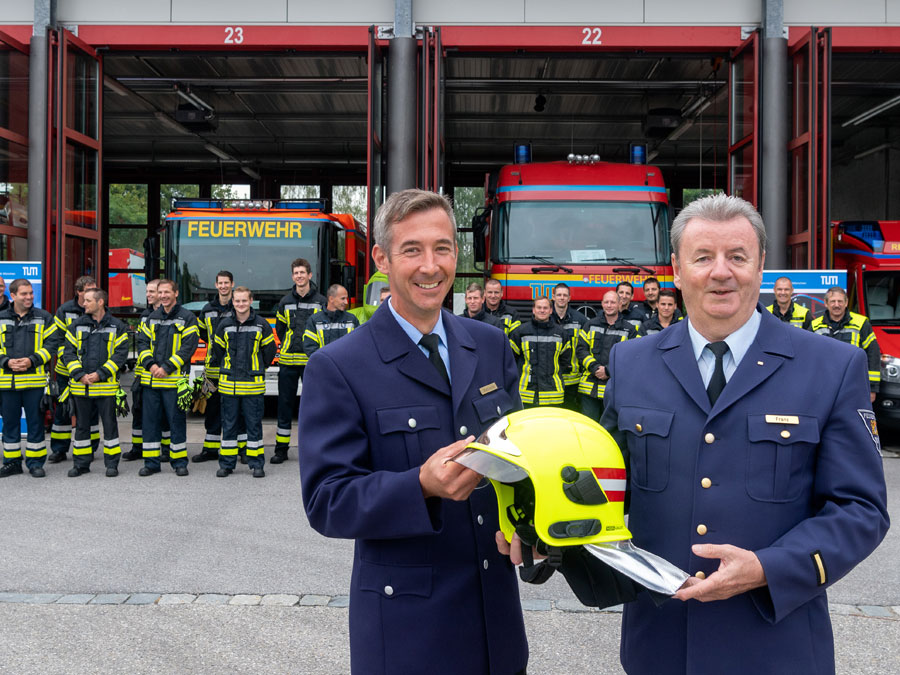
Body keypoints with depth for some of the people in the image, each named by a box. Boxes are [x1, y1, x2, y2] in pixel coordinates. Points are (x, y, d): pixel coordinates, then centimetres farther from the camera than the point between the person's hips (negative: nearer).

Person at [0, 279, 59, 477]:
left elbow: (52, 343, -1)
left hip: (35, 379, -2)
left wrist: (32, 360, -13)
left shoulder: (44, 318, 4)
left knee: (35, 422, 2)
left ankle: (35, 462, 11)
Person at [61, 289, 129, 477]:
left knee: (110, 424, 1)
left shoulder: (117, 327, 1)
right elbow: (68, 353, 4)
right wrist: (80, 375, -10)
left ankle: (112, 463, 11)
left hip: (106, 386, -2)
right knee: (82, 425, 9)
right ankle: (81, 463, 19)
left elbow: (121, 354, -5)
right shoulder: (76, 326, 8)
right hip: (80, 386, 3)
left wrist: (100, 374, -14)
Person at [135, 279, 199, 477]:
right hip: (150, 379, 4)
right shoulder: (152, 318, 15)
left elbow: (188, 347, -8)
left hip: (174, 379, -4)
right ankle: (151, 462, 12)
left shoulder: (187, 318, 0)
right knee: (150, 420, 5)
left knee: (177, 420, -1)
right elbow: (142, 342, 10)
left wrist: (167, 368, -14)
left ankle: (179, 462, 10)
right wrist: (150, 364, -8)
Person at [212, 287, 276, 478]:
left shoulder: (261, 324, 1)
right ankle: (227, 464, 13)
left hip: (253, 384, -1)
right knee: (229, 425, 6)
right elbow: (217, 350, 16)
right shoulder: (224, 325, 4)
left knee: (254, 425, 1)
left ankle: (256, 464, 8)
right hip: (229, 383, 1)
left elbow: (270, 350, 11)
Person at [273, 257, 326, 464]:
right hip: (288, 361, 2)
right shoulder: (285, 302, 10)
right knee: (285, 403, 5)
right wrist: (288, 346, 12)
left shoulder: (321, 302, 2)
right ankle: (281, 448, 12)